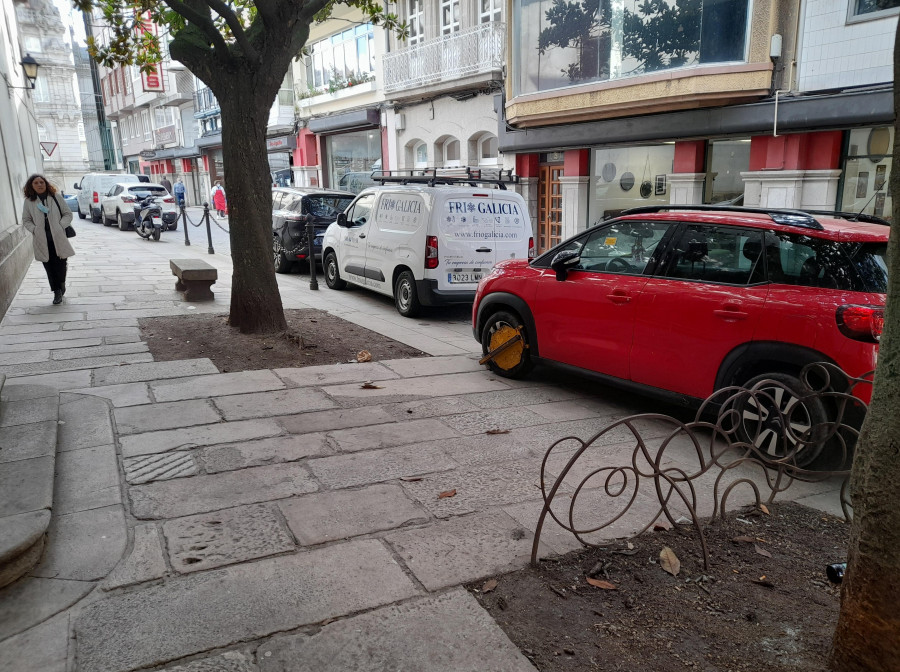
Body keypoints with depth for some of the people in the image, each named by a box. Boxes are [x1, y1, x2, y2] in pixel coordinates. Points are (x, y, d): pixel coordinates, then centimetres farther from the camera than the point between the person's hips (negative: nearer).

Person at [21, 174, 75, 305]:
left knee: (60, 265, 0)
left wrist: (60, 226, -8)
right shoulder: (29, 202, 4)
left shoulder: (56, 198, 1)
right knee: (49, 267, 2)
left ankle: (61, 284, 28)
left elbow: (68, 214, 5)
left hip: (58, 238, -1)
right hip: (42, 240, 1)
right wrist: (34, 230, -6)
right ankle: (57, 291, 12)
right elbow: (26, 220, 10)